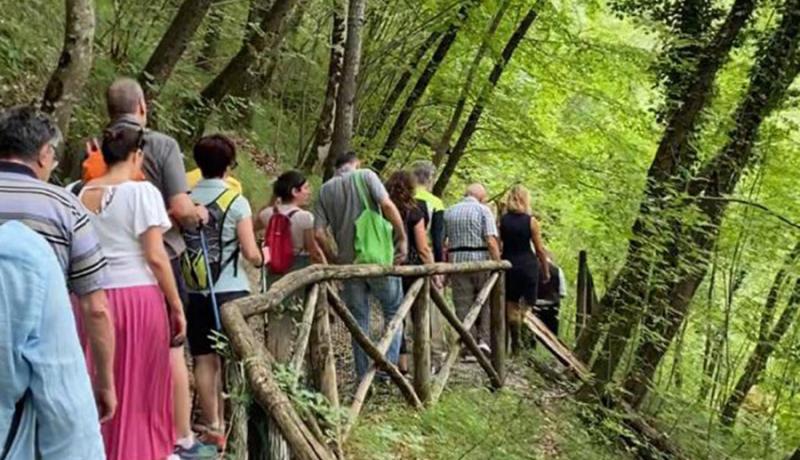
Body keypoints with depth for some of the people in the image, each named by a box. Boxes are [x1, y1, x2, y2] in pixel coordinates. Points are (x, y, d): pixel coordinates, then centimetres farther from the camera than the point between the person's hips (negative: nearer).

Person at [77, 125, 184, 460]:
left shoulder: (80, 194, 8)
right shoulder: (142, 191, -6)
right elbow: (155, 256, -10)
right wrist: (177, 306, -4)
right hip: (138, 297, -4)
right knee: (140, 389, 7)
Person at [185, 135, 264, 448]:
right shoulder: (236, 201, -7)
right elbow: (250, 254, -9)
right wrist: (263, 257, 11)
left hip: (195, 291, 3)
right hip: (230, 291, -3)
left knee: (204, 360, 8)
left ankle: (212, 428, 13)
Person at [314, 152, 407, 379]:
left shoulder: (325, 190, 8)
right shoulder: (366, 175, -1)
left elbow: (318, 233, 0)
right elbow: (387, 205, -16)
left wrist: (334, 258, 12)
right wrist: (402, 238, -8)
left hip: (348, 263, 3)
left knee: (358, 320, 11)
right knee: (394, 310, 12)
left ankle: (363, 376, 14)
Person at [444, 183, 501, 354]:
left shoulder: (449, 212, 11)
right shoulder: (483, 210, -1)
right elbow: (491, 241, -11)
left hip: (456, 260, 3)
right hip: (480, 260, -3)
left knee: (463, 305, 5)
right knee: (484, 302, 12)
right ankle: (483, 339, 3)